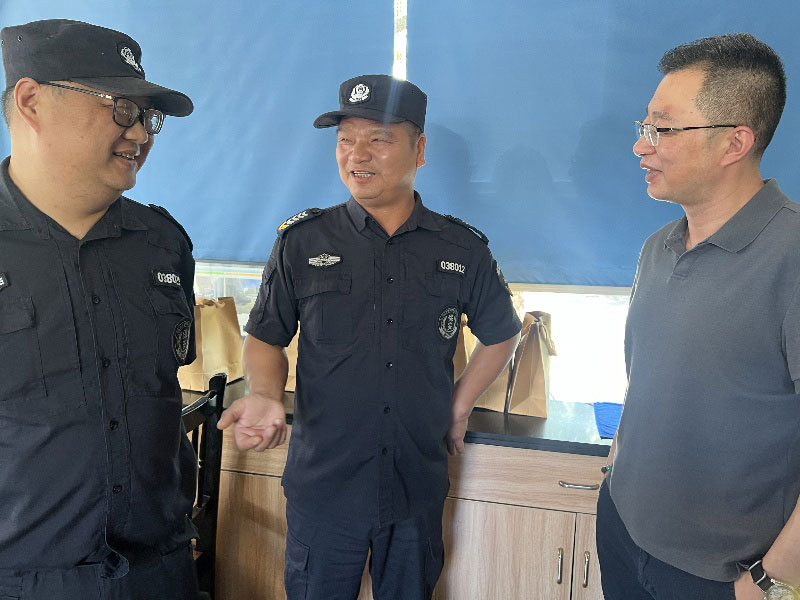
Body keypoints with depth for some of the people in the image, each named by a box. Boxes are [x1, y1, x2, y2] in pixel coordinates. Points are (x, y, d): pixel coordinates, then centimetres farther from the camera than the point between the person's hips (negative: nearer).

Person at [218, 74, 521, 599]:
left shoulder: (464, 249, -1)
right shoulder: (303, 241, -3)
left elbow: (501, 333, 14)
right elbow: (265, 338, 3)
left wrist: (460, 405, 8)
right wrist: (265, 397, -16)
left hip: (419, 486, 2)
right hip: (323, 482, -1)